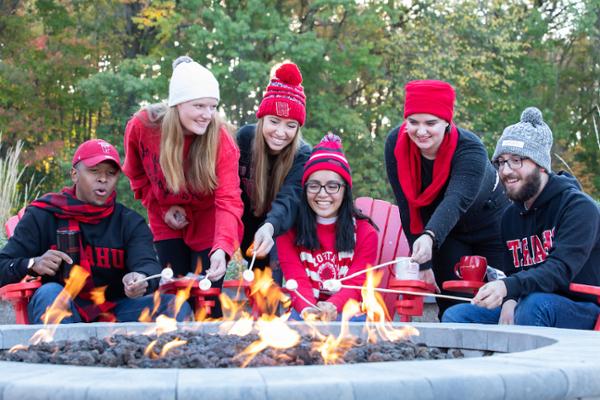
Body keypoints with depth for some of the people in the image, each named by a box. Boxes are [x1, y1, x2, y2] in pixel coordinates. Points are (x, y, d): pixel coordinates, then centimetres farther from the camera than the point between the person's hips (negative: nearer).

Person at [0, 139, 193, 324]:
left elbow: (148, 264, -11)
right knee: (50, 292, -34)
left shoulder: (131, 223, 8)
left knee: (176, 305, -21)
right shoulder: (43, 216, 4)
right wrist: (32, 264, -23)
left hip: (114, 313, 2)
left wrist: (141, 280, -36)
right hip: (59, 313, -1)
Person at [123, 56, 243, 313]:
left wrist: (222, 248, -47)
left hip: (207, 222, -2)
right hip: (168, 224, 2)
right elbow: (137, 175, 3)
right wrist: (161, 208, -8)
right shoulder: (141, 127, -18)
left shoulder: (220, 139, -25)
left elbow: (228, 200, -32)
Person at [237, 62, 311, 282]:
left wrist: (269, 227, -58)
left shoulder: (303, 156, -23)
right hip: (246, 233, 2)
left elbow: (289, 200, -38)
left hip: (280, 237, -2)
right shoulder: (245, 137, -14)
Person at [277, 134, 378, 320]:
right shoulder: (288, 230, 1)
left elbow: (356, 284, -8)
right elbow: (298, 282, -8)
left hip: (347, 312, 0)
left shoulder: (365, 232, 1)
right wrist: (308, 310, -32)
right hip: (304, 312, 1)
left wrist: (333, 307, -31)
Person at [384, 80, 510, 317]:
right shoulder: (395, 144, -22)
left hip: (490, 225, -3)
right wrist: (423, 263, -24)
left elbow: (456, 201, -50)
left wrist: (430, 238, -68)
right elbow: (407, 207, -20)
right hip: (447, 232, 3)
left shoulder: (470, 150, -33)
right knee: (450, 302, -4)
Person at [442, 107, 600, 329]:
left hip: (582, 311, -7)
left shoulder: (579, 206, -11)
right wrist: (509, 301, -10)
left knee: (534, 303, -38)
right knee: (455, 316, -11)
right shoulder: (511, 215, 12)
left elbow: (561, 269, -24)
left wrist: (507, 286, -40)